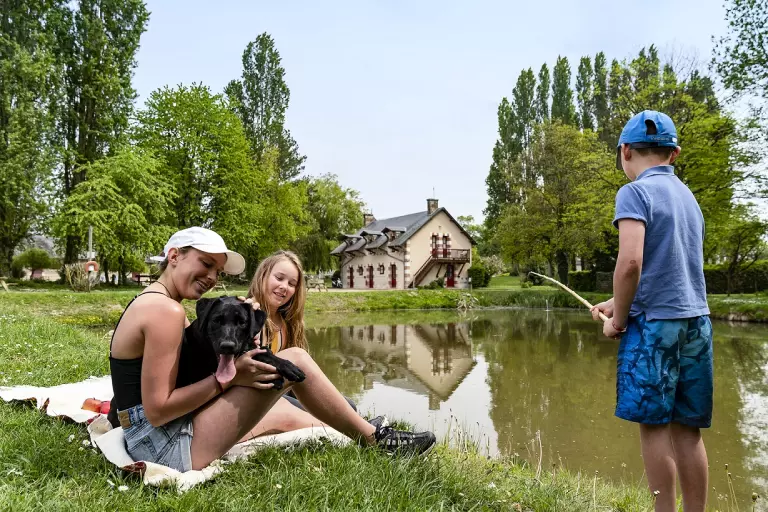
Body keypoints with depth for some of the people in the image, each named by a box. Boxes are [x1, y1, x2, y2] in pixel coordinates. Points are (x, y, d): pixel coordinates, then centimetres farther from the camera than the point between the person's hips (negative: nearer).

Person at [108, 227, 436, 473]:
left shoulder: (149, 302, 15)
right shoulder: (166, 309, -18)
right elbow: (158, 410, -22)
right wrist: (228, 377, -18)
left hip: (149, 445, 10)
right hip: (168, 447, -10)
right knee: (294, 361, -11)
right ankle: (376, 440, 4)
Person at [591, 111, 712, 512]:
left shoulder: (636, 192, -7)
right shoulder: (688, 196, 16)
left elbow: (631, 262, -21)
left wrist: (618, 319, -7)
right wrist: (617, 303, 21)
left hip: (655, 323, -7)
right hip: (696, 320, 7)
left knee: (654, 423, 2)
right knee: (687, 428, 11)